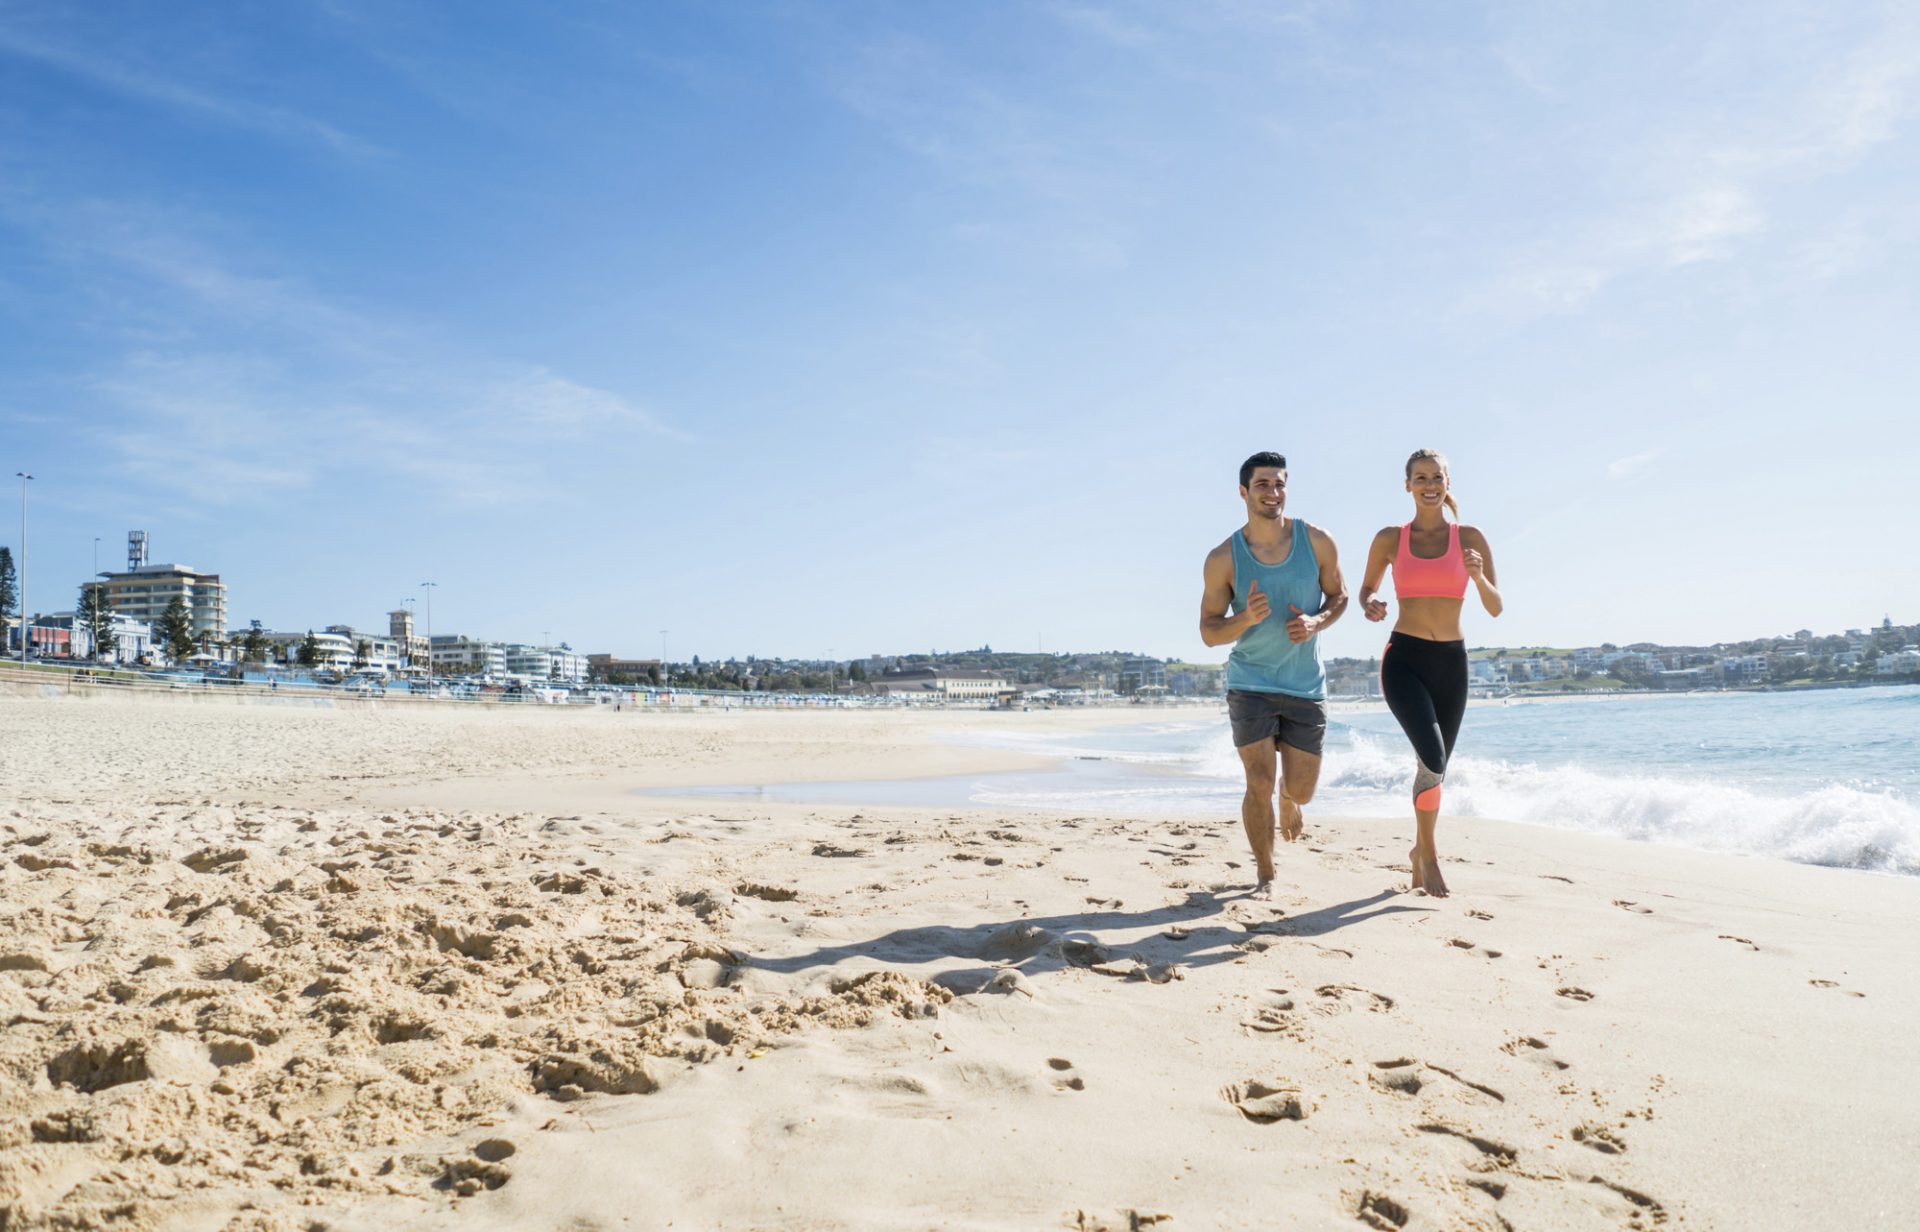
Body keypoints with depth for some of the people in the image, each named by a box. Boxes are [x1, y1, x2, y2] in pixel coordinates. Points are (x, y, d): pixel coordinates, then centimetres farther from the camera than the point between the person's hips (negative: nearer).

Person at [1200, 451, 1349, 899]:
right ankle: (1264, 874, 15)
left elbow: (1339, 596, 9)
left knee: (1302, 791, 9)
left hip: (1306, 685, 2)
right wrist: (1246, 618, -26)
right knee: (1259, 785, -8)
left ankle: (1288, 797, 49)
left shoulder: (1317, 542, -5)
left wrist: (1316, 622, -13)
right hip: (1250, 683, -2)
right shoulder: (1223, 558, -9)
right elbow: (1208, 632, -5)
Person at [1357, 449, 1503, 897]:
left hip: (1451, 662, 2)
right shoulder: (1390, 539, 3)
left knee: (1435, 767, 11)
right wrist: (1370, 606, -7)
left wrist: (1478, 575, -17)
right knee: (1433, 758, -20)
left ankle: (1419, 857, 30)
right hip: (1404, 659, -2)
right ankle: (1427, 852, 0)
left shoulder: (1470, 538, 4)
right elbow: (1366, 589, 16)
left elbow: (1495, 608, 3)